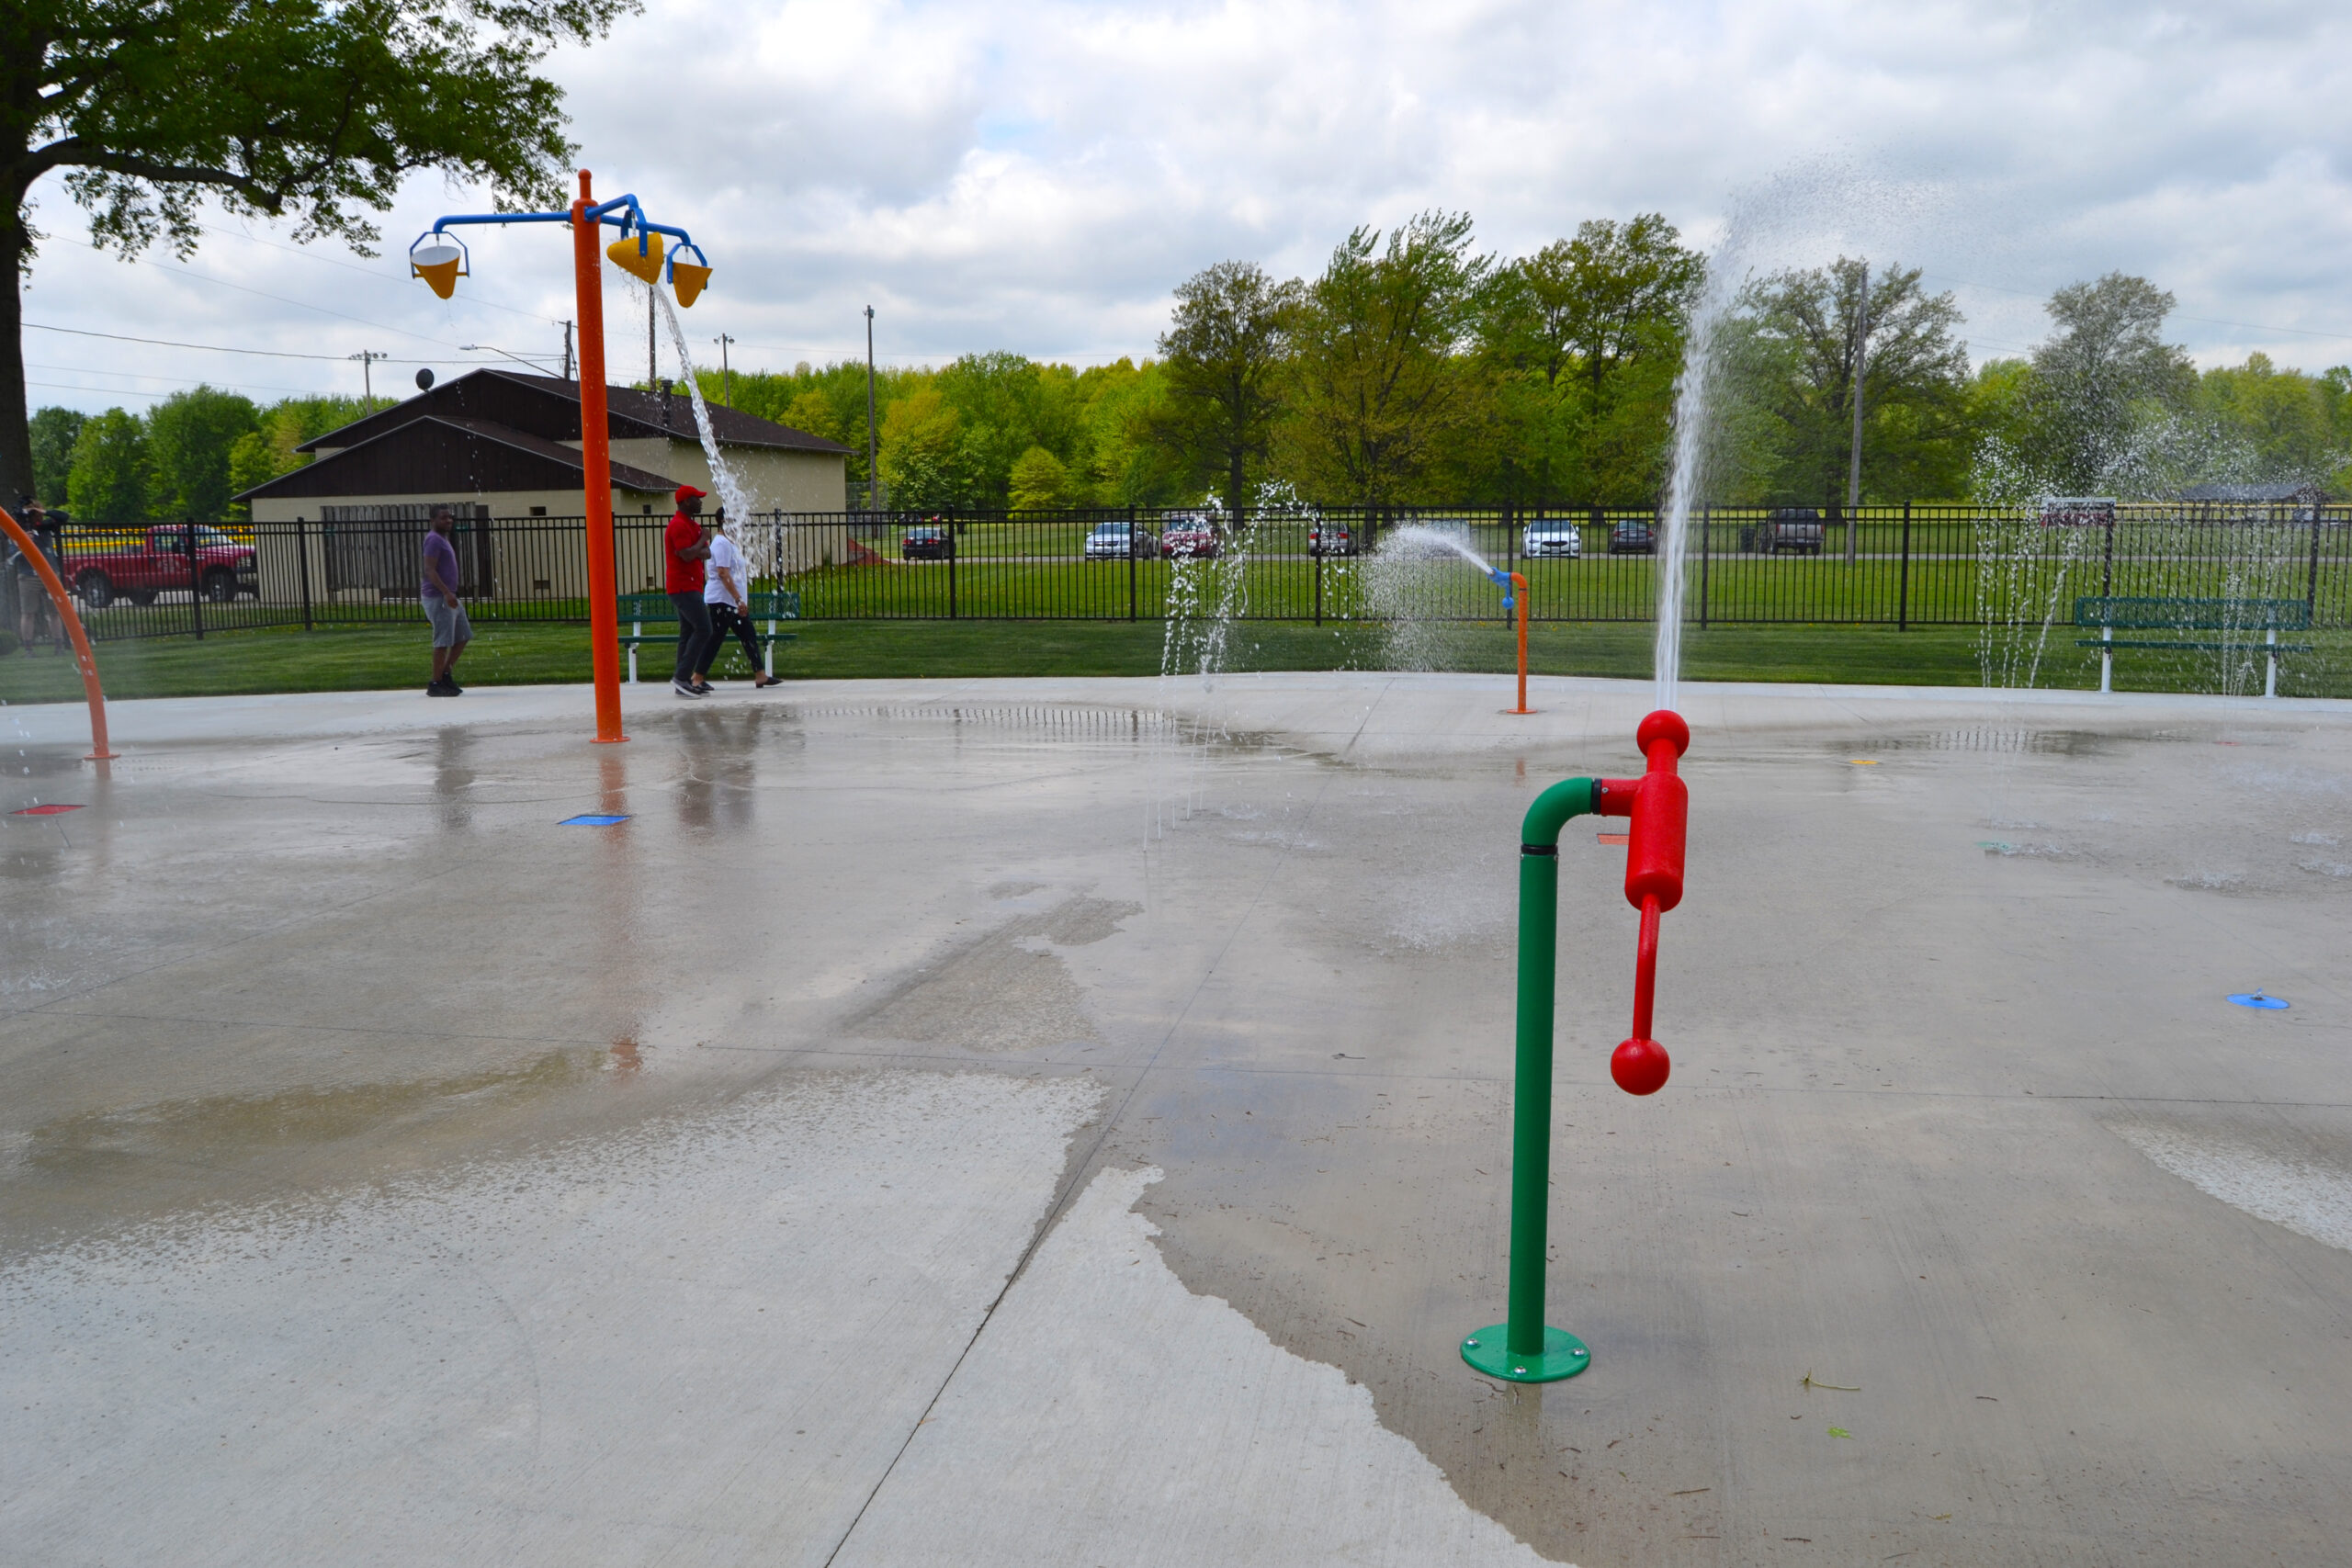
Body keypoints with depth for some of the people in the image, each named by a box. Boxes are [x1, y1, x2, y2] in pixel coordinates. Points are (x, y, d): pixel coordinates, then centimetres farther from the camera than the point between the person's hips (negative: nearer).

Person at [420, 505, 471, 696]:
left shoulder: (443, 539, 18)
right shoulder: (434, 540, -12)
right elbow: (430, 569, -21)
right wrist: (447, 593, -29)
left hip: (448, 597, 10)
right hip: (437, 597, -10)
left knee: (463, 636, 14)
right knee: (443, 641, -8)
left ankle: (446, 674, 19)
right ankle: (436, 685, -3)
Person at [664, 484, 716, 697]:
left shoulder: (693, 524, 19)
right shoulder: (679, 525, -14)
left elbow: (707, 553, 12)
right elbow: (687, 555, -24)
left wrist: (698, 551, -10)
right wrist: (703, 539, -9)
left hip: (690, 586, 10)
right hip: (683, 586, -10)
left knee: (689, 633, 8)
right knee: (703, 629, -16)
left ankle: (683, 682, 8)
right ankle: (681, 677, -17)